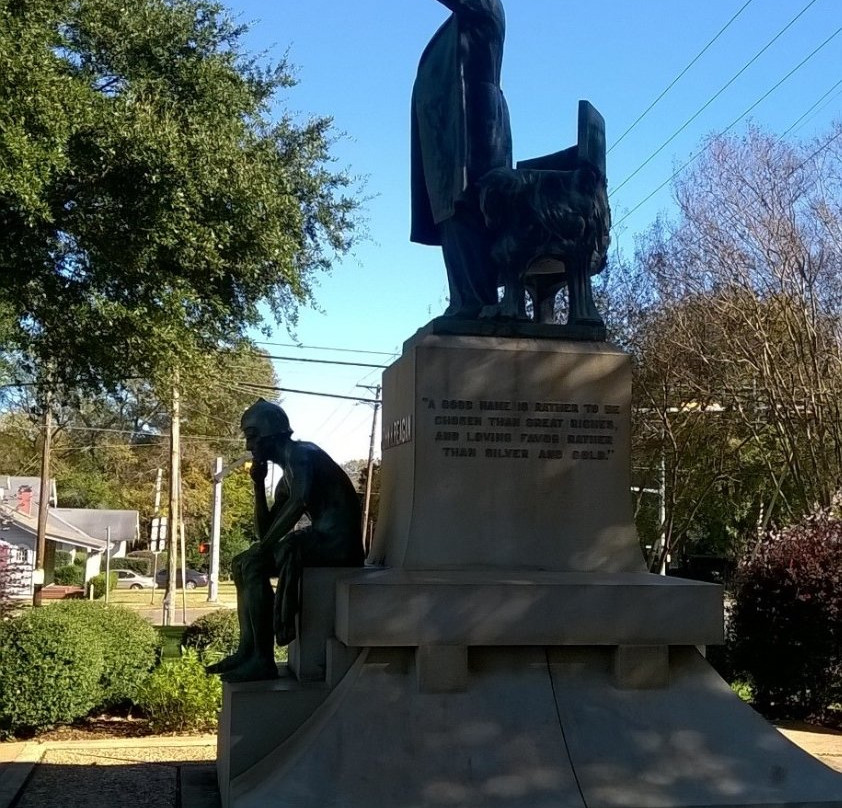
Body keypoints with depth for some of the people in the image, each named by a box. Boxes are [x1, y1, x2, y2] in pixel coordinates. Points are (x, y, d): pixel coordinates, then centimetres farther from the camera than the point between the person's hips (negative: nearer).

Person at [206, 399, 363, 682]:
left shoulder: (300, 454, -6)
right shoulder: (287, 477, 22)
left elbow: (298, 501, -25)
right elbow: (264, 531, 22)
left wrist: (263, 547, -20)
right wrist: (258, 484, 14)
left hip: (338, 540, -10)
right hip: (323, 539, 10)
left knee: (254, 564, -19)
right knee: (244, 563, 13)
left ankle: (263, 660, -18)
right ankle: (248, 650, 7)